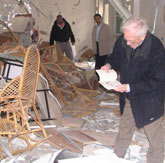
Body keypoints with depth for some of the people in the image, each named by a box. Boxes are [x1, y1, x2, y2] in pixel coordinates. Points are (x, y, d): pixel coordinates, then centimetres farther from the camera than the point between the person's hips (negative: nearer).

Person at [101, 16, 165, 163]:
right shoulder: (122, 41, -13)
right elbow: (116, 57, 9)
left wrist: (130, 87, -27)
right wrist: (109, 65, -14)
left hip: (149, 100, -5)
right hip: (128, 97, 6)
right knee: (124, 130, 24)